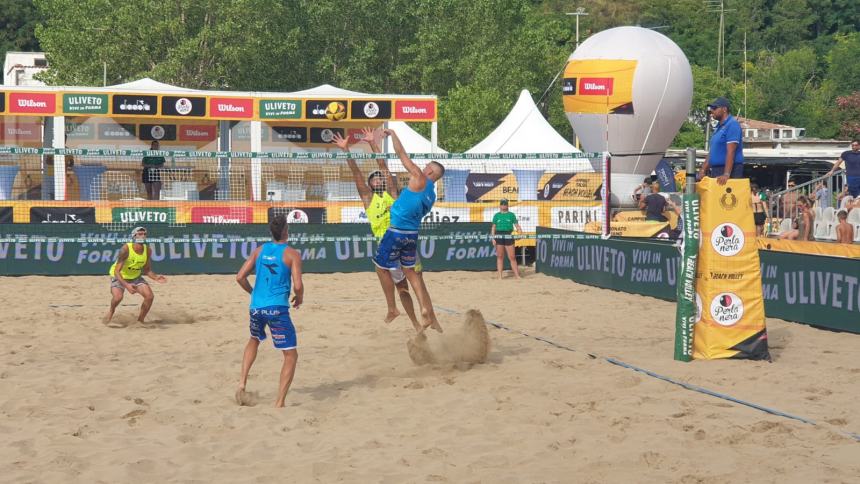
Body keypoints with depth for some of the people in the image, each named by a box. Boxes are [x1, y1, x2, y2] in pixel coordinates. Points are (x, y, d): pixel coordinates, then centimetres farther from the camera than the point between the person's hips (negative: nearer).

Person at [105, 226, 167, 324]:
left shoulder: (147, 250, -13)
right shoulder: (125, 249, -30)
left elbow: (147, 270, -1)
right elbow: (117, 271, -32)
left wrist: (155, 277, -23)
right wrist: (126, 285, -46)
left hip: (135, 277, 5)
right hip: (119, 276, -5)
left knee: (150, 296, -13)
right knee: (118, 297, -30)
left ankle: (140, 320, 9)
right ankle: (111, 311, 6)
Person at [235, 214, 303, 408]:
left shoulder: (260, 250, 9)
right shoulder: (292, 254, -5)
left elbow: (240, 277, 6)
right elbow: (297, 286, -13)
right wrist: (299, 298, 9)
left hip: (256, 307, 5)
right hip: (277, 309, -5)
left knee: (254, 340, 34)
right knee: (291, 355, 4)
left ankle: (242, 384, 20)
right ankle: (279, 403, -3)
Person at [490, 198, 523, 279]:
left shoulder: (511, 215, 9)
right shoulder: (496, 215, 10)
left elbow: (516, 225, 4)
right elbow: (493, 227, 9)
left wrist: (519, 230, -17)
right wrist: (493, 238, 0)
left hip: (508, 236, 0)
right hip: (499, 236, 0)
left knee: (512, 257, -2)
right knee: (500, 257, 3)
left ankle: (517, 275, 1)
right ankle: (500, 276, 6)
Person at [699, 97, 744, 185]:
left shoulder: (732, 125, -10)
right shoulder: (719, 126, 20)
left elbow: (731, 152, -19)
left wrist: (726, 174, -27)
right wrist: (703, 170, 15)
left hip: (730, 171, -9)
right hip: (715, 171, 9)